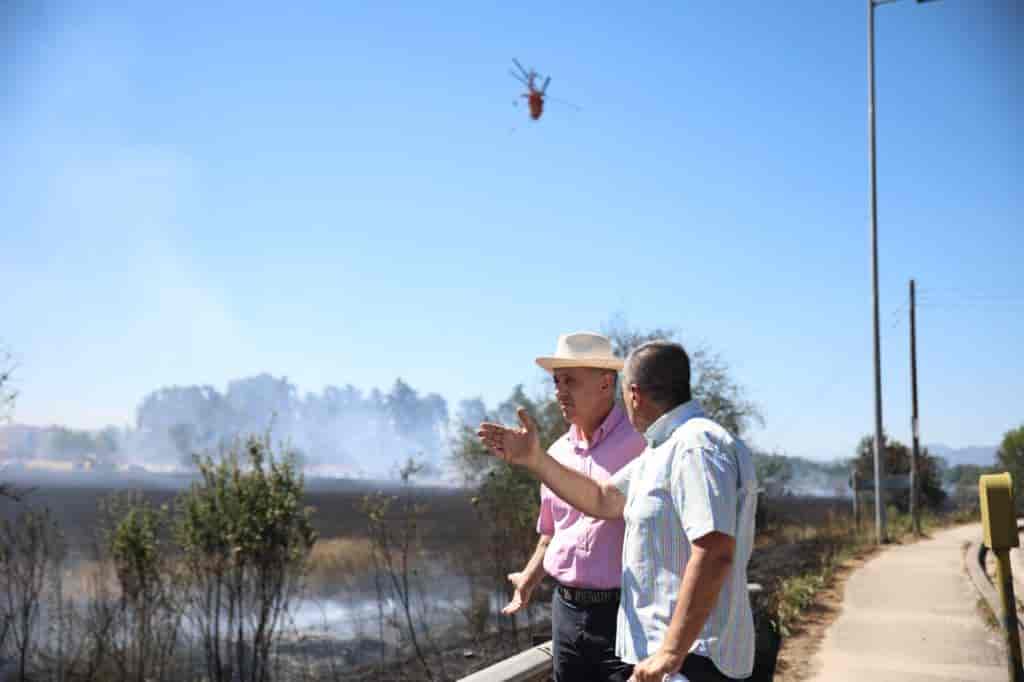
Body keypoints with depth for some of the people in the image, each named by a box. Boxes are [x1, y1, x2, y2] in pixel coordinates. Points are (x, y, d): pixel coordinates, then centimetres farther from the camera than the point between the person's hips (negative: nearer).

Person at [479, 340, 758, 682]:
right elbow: (602, 500, 21)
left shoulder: (697, 445, -19)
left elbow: (714, 554, -27)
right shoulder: (662, 448, 14)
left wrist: (670, 653, -27)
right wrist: (534, 458, 11)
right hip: (661, 646, 10)